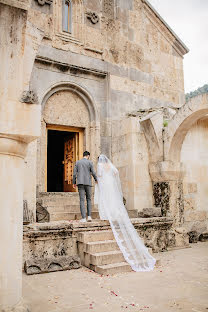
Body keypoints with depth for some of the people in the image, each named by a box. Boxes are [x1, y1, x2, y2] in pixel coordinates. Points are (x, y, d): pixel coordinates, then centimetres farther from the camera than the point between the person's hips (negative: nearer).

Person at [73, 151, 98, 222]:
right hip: (88, 183, -1)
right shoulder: (90, 162, 1)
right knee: (89, 199, 12)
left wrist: (74, 183, 13)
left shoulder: (77, 162, 9)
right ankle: (89, 216, 3)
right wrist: (96, 179, 16)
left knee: (82, 200, -2)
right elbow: (93, 173, -2)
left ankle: (83, 218, -7)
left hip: (80, 183, 1)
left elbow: (74, 173, 5)